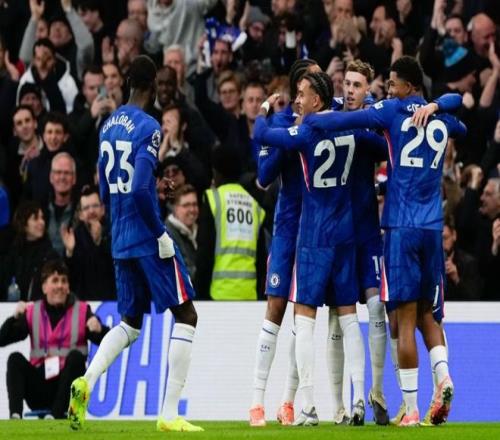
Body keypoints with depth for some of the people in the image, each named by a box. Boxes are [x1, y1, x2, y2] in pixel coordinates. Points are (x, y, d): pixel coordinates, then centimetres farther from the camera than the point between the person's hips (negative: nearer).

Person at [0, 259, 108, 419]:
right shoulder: (32, 312, 7)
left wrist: (99, 330, -24)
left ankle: (54, 415, -39)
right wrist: (16, 317, -16)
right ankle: (15, 415, -42)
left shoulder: (82, 311, 4)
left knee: (76, 356, -28)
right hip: (38, 387, 1)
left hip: (68, 388, -1)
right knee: (15, 359, -23)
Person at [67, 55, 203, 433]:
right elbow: (141, 189, -23)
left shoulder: (109, 126, 11)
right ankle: (169, 413, -5)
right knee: (186, 316, 1)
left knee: (130, 323, 19)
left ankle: (87, 382, -6)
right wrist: (161, 234, -15)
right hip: (148, 241, -8)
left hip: (120, 242, 8)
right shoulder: (148, 128, -14)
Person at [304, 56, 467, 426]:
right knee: (426, 313, 14)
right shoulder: (442, 117, 13)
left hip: (402, 226, -4)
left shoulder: (394, 111, -1)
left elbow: (340, 122, -7)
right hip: (433, 228, 4)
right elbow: (461, 129, 38)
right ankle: (443, 376, -12)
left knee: (405, 316, -5)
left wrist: (304, 118, 6)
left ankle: (411, 409, -8)